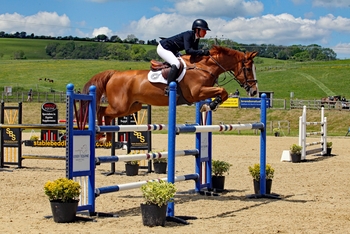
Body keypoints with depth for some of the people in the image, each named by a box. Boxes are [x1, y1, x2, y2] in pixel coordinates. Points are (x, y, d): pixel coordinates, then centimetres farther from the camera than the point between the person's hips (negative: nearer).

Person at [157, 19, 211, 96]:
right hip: (163, 48, -11)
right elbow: (188, 50, -38)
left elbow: (195, 52, 7)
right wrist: (202, 52, -41)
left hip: (172, 51, 11)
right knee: (176, 63, -29)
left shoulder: (196, 39, 0)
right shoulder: (188, 35, -26)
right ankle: (168, 89, -31)